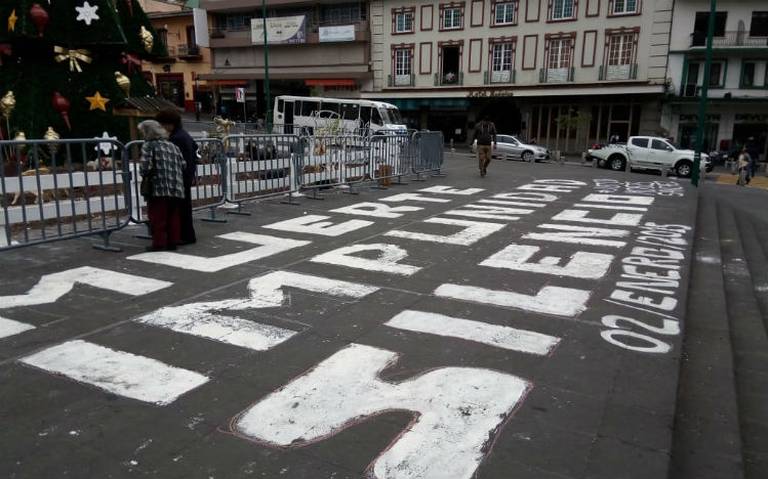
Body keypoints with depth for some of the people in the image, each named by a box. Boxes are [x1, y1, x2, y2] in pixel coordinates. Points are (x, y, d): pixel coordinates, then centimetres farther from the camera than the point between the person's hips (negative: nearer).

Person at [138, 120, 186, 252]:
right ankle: (173, 241, 17)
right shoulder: (173, 146, 14)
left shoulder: (149, 145, -3)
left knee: (157, 217, 3)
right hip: (176, 189, 6)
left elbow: (146, 167, -14)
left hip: (158, 188, -6)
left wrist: (144, 175, 6)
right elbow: (183, 165, 9)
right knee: (173, 217, 12)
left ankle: (159, 243, 6)